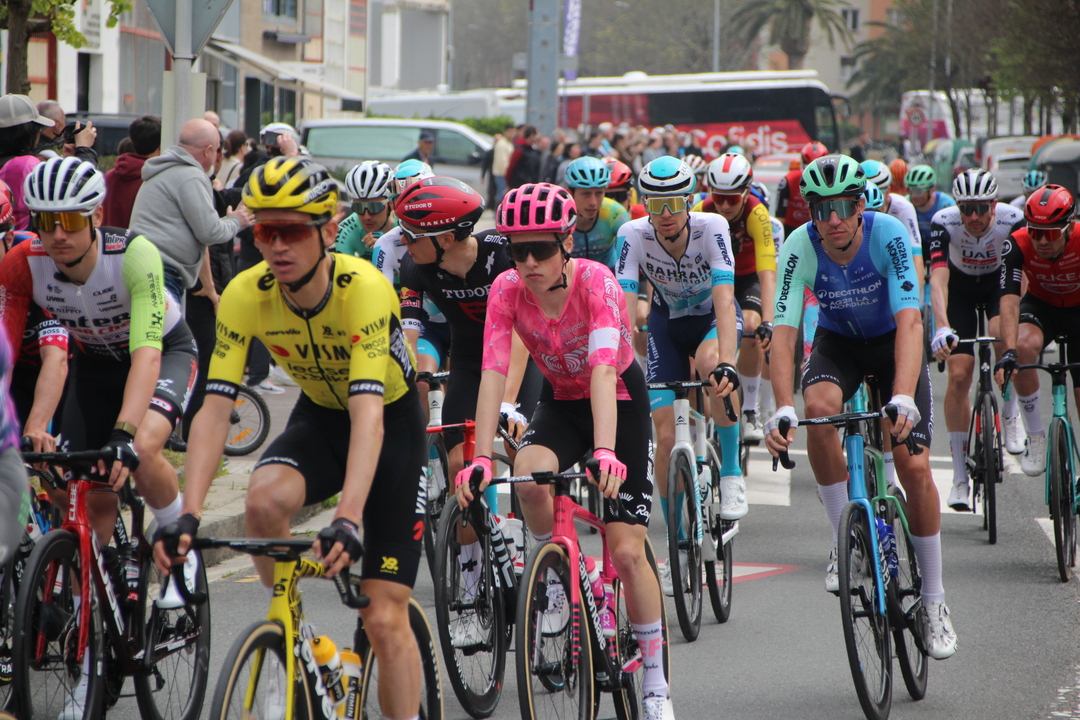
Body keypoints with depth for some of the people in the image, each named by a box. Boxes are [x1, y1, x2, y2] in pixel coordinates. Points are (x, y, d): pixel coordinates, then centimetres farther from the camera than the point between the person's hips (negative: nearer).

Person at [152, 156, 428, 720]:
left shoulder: (363, 288, -33)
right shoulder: (245, 294, -22)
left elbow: (368, 414, -42)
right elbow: (215, 409, -25)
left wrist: (347, 520, -55)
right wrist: (188, 515, -39)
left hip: (393, 422, -3)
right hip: (318, 417, 3)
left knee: (384, 620, -9)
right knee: (264, 500, -31)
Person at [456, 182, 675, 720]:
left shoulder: (596, 282, -30)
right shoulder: (508, 289, -19)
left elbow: (603, 370, -41)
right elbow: (493, 374, -26)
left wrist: (605, 452, -54)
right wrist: (480, 458, -38)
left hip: (621, 399, -3)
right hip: (561, 401, 3)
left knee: (627, 551, -10)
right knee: (529, 474, -32)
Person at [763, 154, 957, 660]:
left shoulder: (888, 234, -30)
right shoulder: (800, 247, -25)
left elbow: (909, 321, -38)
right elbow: (784, 331, -31)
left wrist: (904, 398, -53)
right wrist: (783, 409, -46)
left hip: (892, 342, -1)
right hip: (838, 342, 1)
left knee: (914, 466, -12)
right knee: (819, 406, -33)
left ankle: (934, 598, 5)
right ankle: (845, 540, -16)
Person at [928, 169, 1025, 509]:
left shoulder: (1012, 220, -30)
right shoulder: (944, 223, -31)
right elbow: (938, 278, -40)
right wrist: (942, 327, -54)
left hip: (1000, 282, 0)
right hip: (960, 287, 0)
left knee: (1001, 332, -34)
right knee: (959, 375, -11)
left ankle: (1011, 413, -7)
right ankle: (960, 476, -3)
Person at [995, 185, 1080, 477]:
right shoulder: (1018, 244, -28)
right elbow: (1009, 301, -35)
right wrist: (1009, 351, -49)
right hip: (1041, 306, 0)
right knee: (1024, 346, -34)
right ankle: (1035, 435, -17)